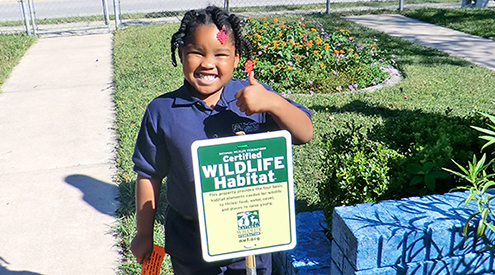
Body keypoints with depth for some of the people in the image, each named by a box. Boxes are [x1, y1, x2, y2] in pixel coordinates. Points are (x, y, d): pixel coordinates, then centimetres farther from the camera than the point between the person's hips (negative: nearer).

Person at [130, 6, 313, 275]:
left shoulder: (253, 96, -10)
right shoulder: (162, 111, -10)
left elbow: (305, 134, -13)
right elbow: (149, 175, -2)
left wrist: (273, 102, -31)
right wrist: (144, 234, 5)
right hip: (191, 242, 0)